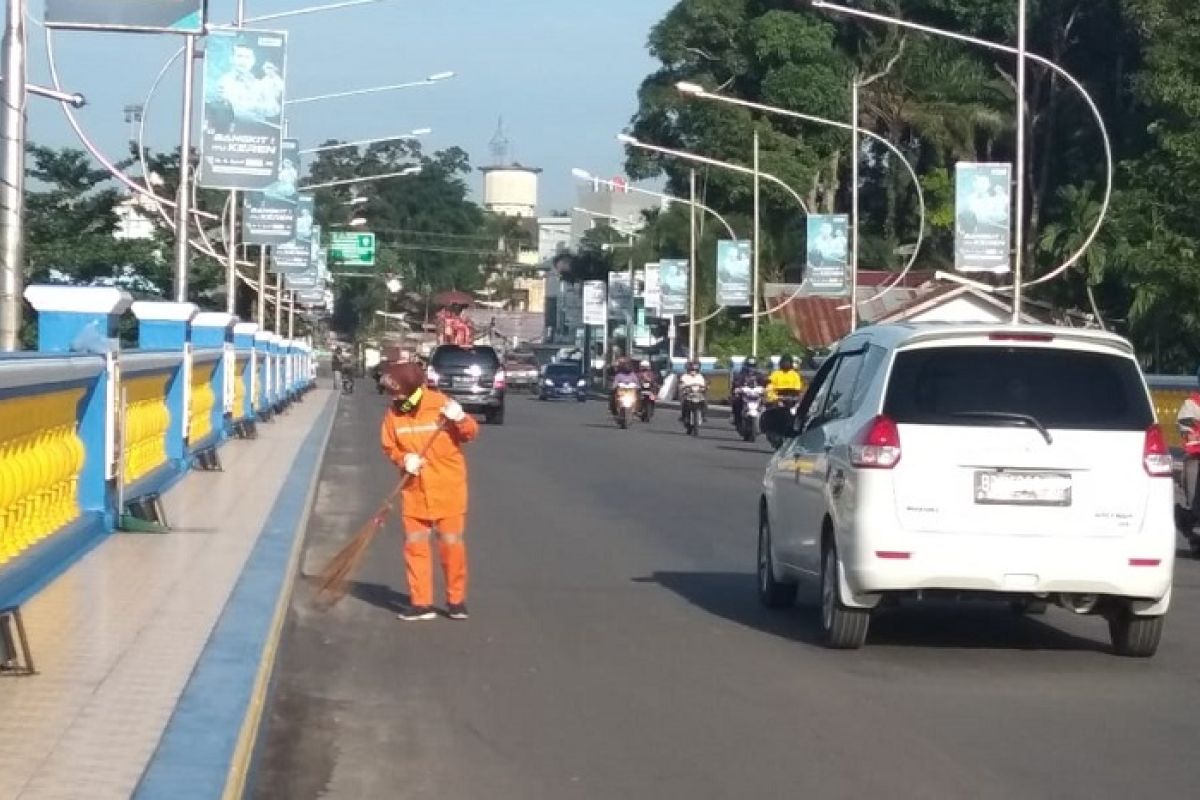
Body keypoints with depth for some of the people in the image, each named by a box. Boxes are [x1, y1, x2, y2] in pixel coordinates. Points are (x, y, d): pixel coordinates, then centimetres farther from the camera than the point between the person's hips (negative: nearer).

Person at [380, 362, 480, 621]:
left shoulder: (441, 404, -14)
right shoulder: (394, 413, -4)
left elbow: (470, 433, -9)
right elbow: (389, 447, 5)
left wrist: (460, 420, -30)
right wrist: (403, 459, -16)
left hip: (448, 488, -3)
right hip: (414, 492, 3)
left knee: (452, 545, 4)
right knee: (415, 546, 5)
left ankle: (456, 600, 17)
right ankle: (421, 603, 13)